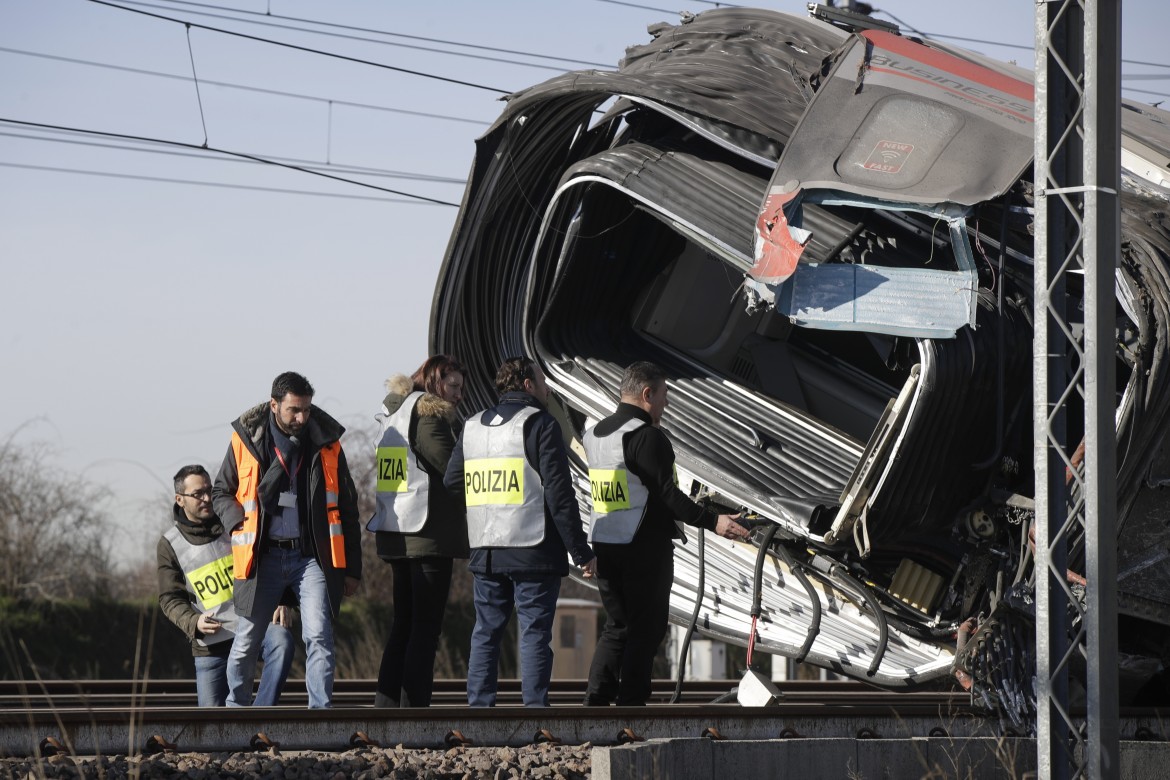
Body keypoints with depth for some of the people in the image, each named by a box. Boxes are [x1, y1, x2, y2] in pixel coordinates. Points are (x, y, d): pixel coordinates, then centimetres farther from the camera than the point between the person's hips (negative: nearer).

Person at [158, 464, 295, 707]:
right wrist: (193, 623, -20)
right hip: (212, 642, 0)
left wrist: (281, 602, -9)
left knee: (282, 641, -36)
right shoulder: (170, 544, 3)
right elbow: (170, 598, 1)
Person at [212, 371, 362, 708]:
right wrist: (242, 522, -9)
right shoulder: (247, 439, 1)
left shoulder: (326, 442, 4)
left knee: (319, 636, -15)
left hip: (312, 556, 0)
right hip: (263, 556, 0)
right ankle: (235, 710, 26)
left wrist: (352, 568, 8)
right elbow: (221, 492, 13)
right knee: (247, 641, 6)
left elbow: (346, 507, 9)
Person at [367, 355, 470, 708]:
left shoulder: (394, 417, 17)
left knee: (404, 623, 13)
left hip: (395, 534, 9)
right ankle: (414, 708, -7)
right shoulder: (430, 416, -10)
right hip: (430, 534, -9)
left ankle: (386, 704, 11)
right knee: (426, 627, -5)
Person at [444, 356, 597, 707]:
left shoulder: (472, 426, 12)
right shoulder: (540, 424, -7)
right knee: (534, 632, -3)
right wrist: (581, 551, -10)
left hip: (485, 551, 6)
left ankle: (479, 708, 10)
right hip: (533, 548, -6)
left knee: (486, 632, 12)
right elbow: (559, 493, -12)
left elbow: (452, 480, 16)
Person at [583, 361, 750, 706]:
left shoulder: (595, 434, 12)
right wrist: (712, 521, -20)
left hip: (604, 545, 8)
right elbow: (666, 494, -20)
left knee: (617, 626, 16)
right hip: (645, 547, -8)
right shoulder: (646, 436, -15)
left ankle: (595, 701, 7)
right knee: (646, 629, 2)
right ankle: (630, 706, 1)